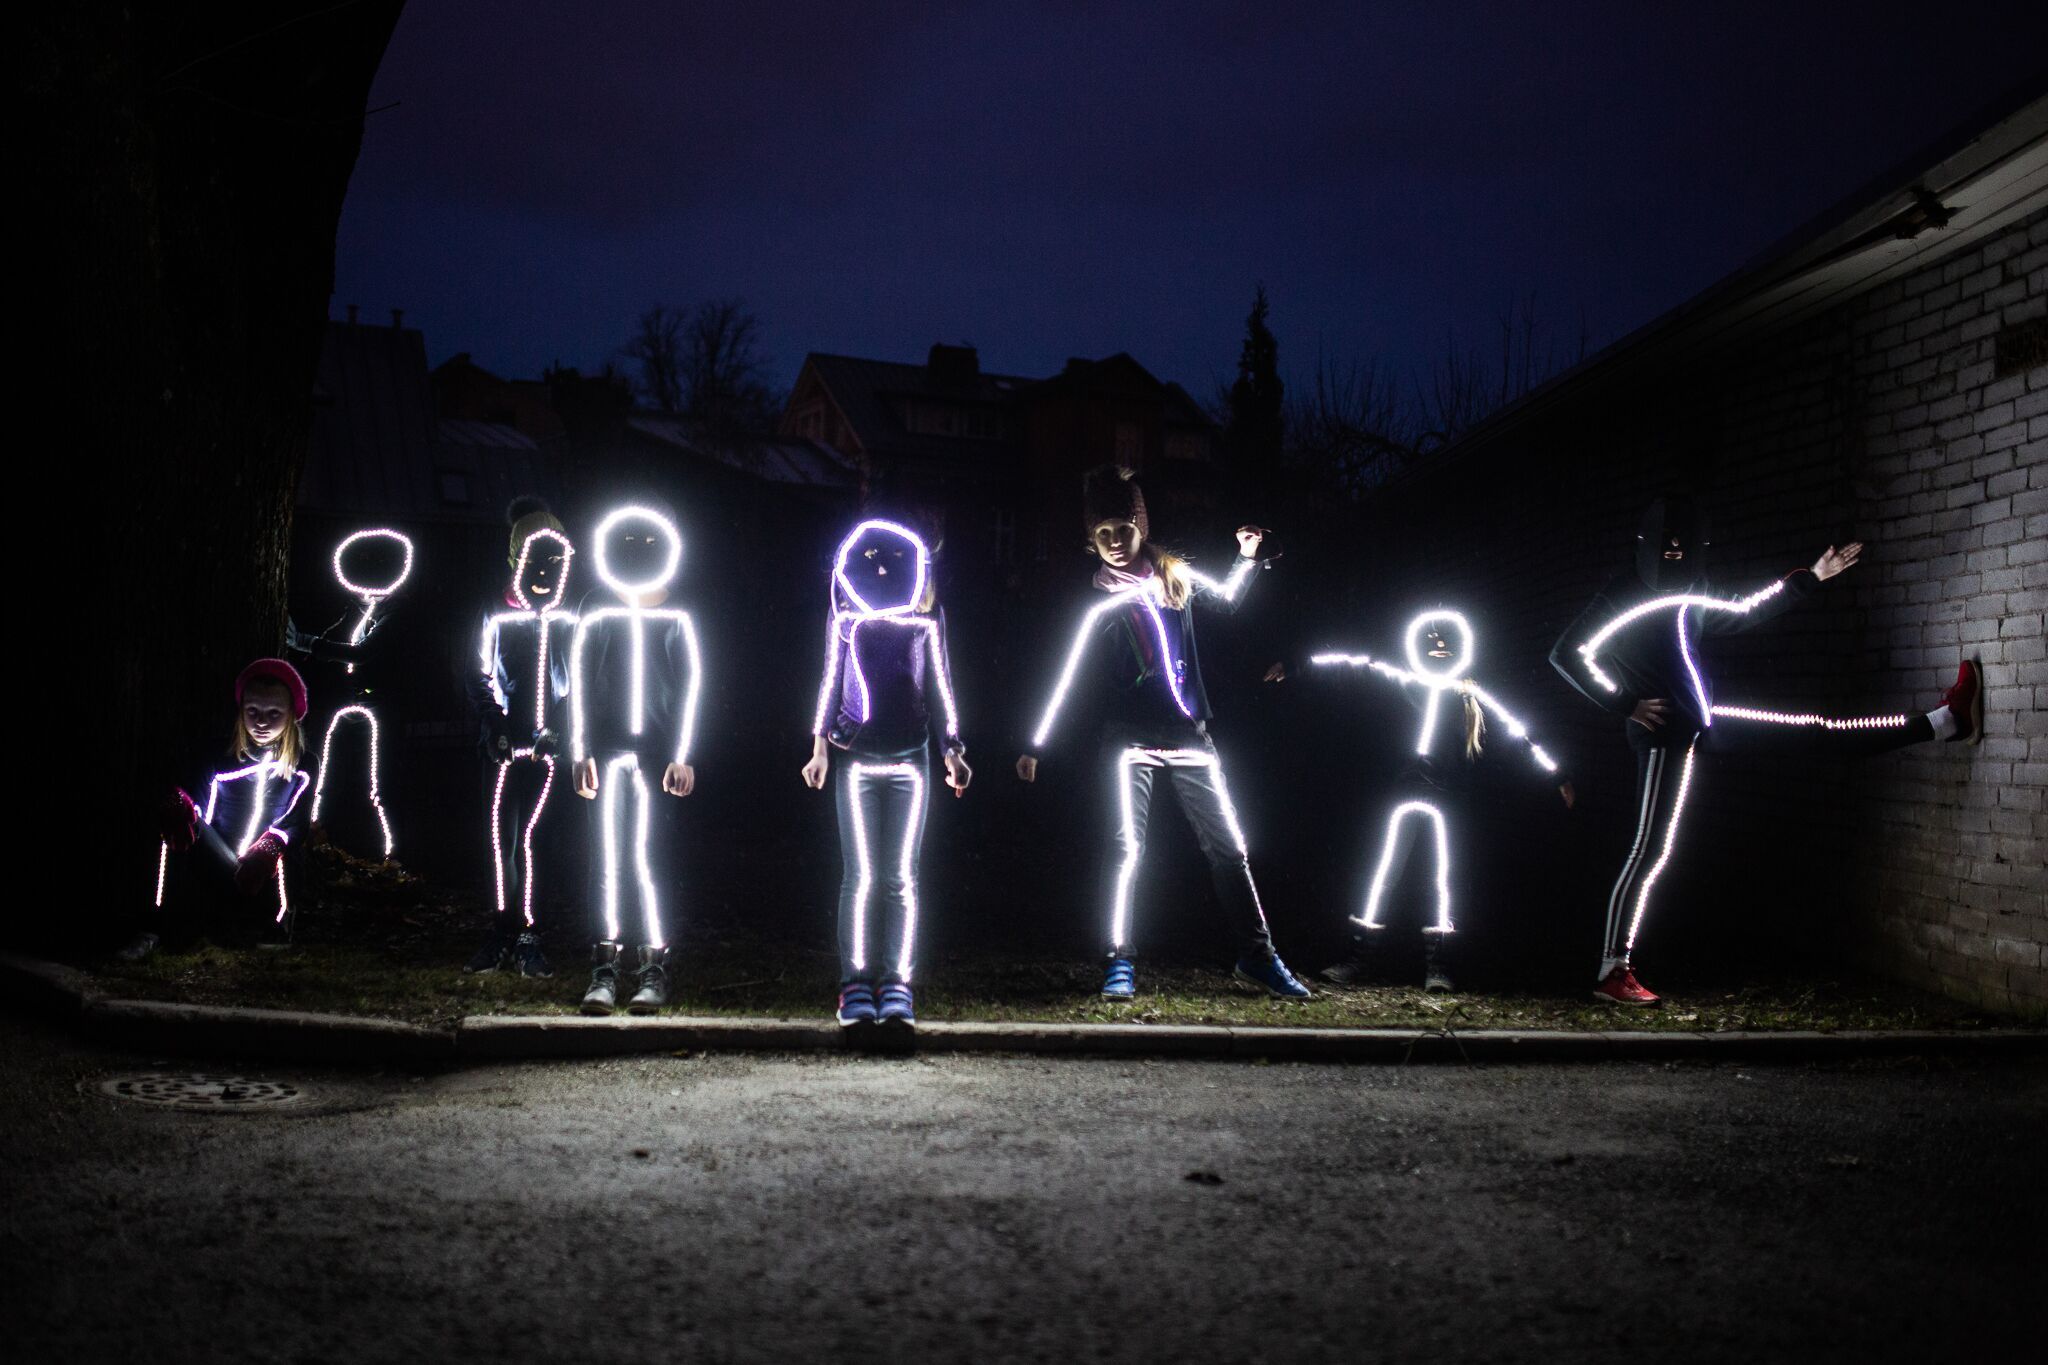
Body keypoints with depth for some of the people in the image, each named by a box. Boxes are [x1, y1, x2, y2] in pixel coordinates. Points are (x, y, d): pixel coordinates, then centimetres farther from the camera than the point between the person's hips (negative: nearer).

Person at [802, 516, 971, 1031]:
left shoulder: (926, 612, 9)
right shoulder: (844, 611, 8)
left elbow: (939, 683, 13)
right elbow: (831, 680, 11)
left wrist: (953, 750, 10)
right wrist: (821, 746, 6)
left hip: (909, 756, 1)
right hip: (855, 756, 0)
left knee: (902, 876, -2)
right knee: (860, 874, -5)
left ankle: (896, 989, -2)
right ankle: (856, 986, -3)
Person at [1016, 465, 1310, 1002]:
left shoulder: (1174, 573, 7)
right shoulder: (1094, 599, -2)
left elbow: (1227, 599, 27)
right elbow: (1065, 679, -3)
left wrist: (1248, 556, 12)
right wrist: (1036, 746, -7)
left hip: (1189, 735, 3)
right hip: (1130, 740, -3)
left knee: (1228, 846, 4)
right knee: (1126, 847, -11)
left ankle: (1257, 957, 13)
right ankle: (1120, 963, -2)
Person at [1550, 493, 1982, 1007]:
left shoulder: (1690, 593, 11)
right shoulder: (1623, 592, -10)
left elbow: (1743, 613, 28)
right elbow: (1568, 653, -13)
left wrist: (1811, 577, 30)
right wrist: (1626, 704, -15)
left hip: (1700, 720, 7)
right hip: (1663, 731, -7)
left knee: (1815, 730, 13)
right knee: (1650, 852, -8)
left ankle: (1945, 722, 21)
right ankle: (1613, 973, -3)